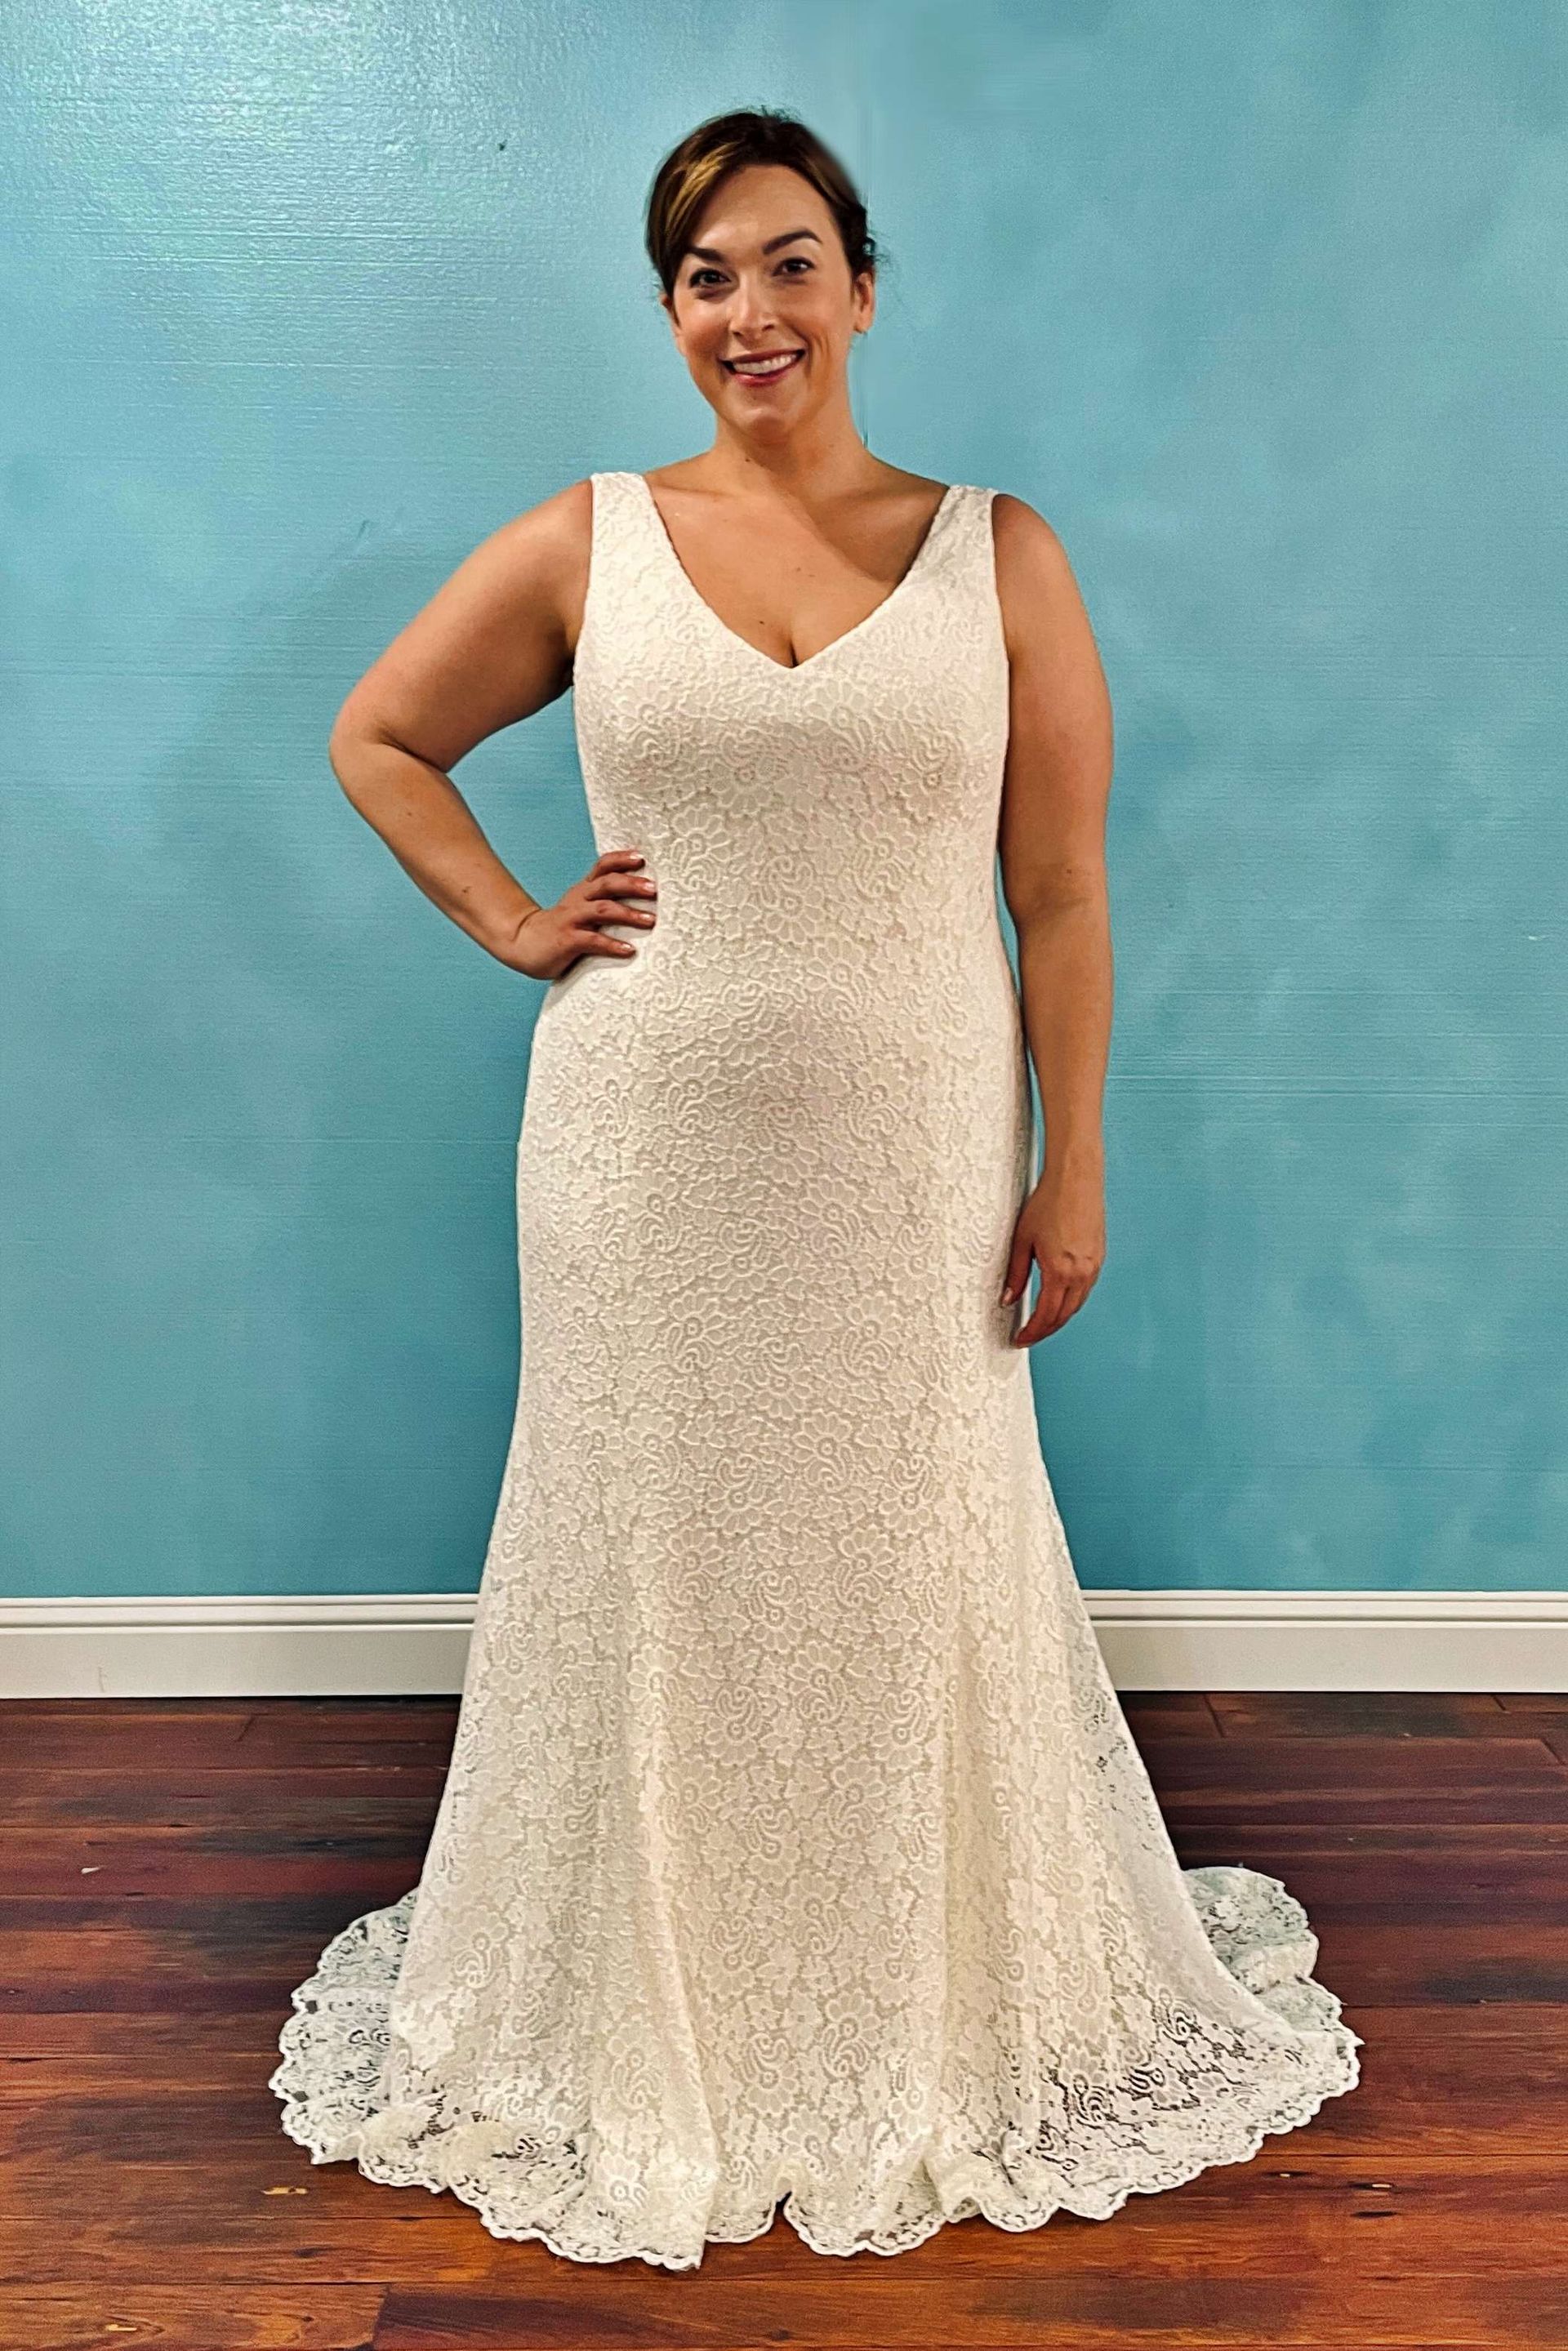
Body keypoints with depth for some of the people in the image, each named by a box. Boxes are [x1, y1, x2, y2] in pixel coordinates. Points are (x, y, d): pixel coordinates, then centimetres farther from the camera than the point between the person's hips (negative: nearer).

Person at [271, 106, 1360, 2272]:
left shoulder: (1000, 555, 2)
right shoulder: (584, 545, 4)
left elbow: (1063, 898, 0)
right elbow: (379, 739, 16)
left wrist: (1072, 1175, -2)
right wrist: (509, 924, 4)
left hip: (912, 1155, 0)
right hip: (649, 1145, 1)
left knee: (913, 1570, 10)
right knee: (660, 1563, 10)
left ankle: (942, 2023, 36)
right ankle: (653, 2024, 35)